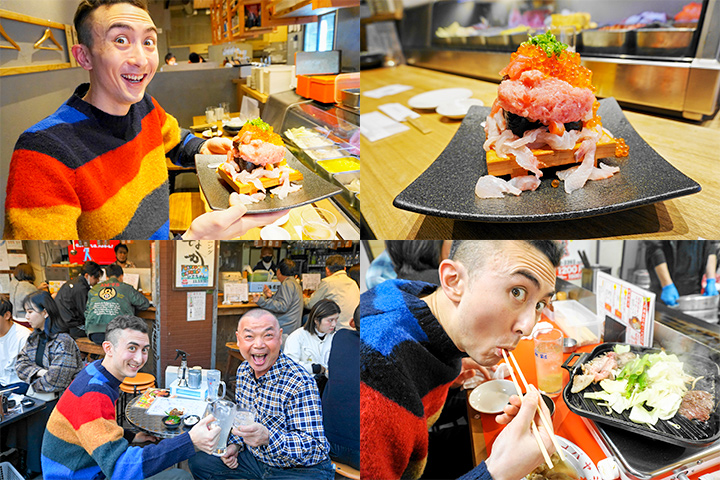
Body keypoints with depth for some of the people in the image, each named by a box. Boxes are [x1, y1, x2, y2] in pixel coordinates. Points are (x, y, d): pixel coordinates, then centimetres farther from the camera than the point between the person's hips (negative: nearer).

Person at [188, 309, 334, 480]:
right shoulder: (243, 371, 0)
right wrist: (235, 444, 1)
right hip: (255, 459, 8)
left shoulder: (300, 383, -25)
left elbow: (315, 449, -29)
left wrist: (268, 437, -42)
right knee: (198, 462, 5)